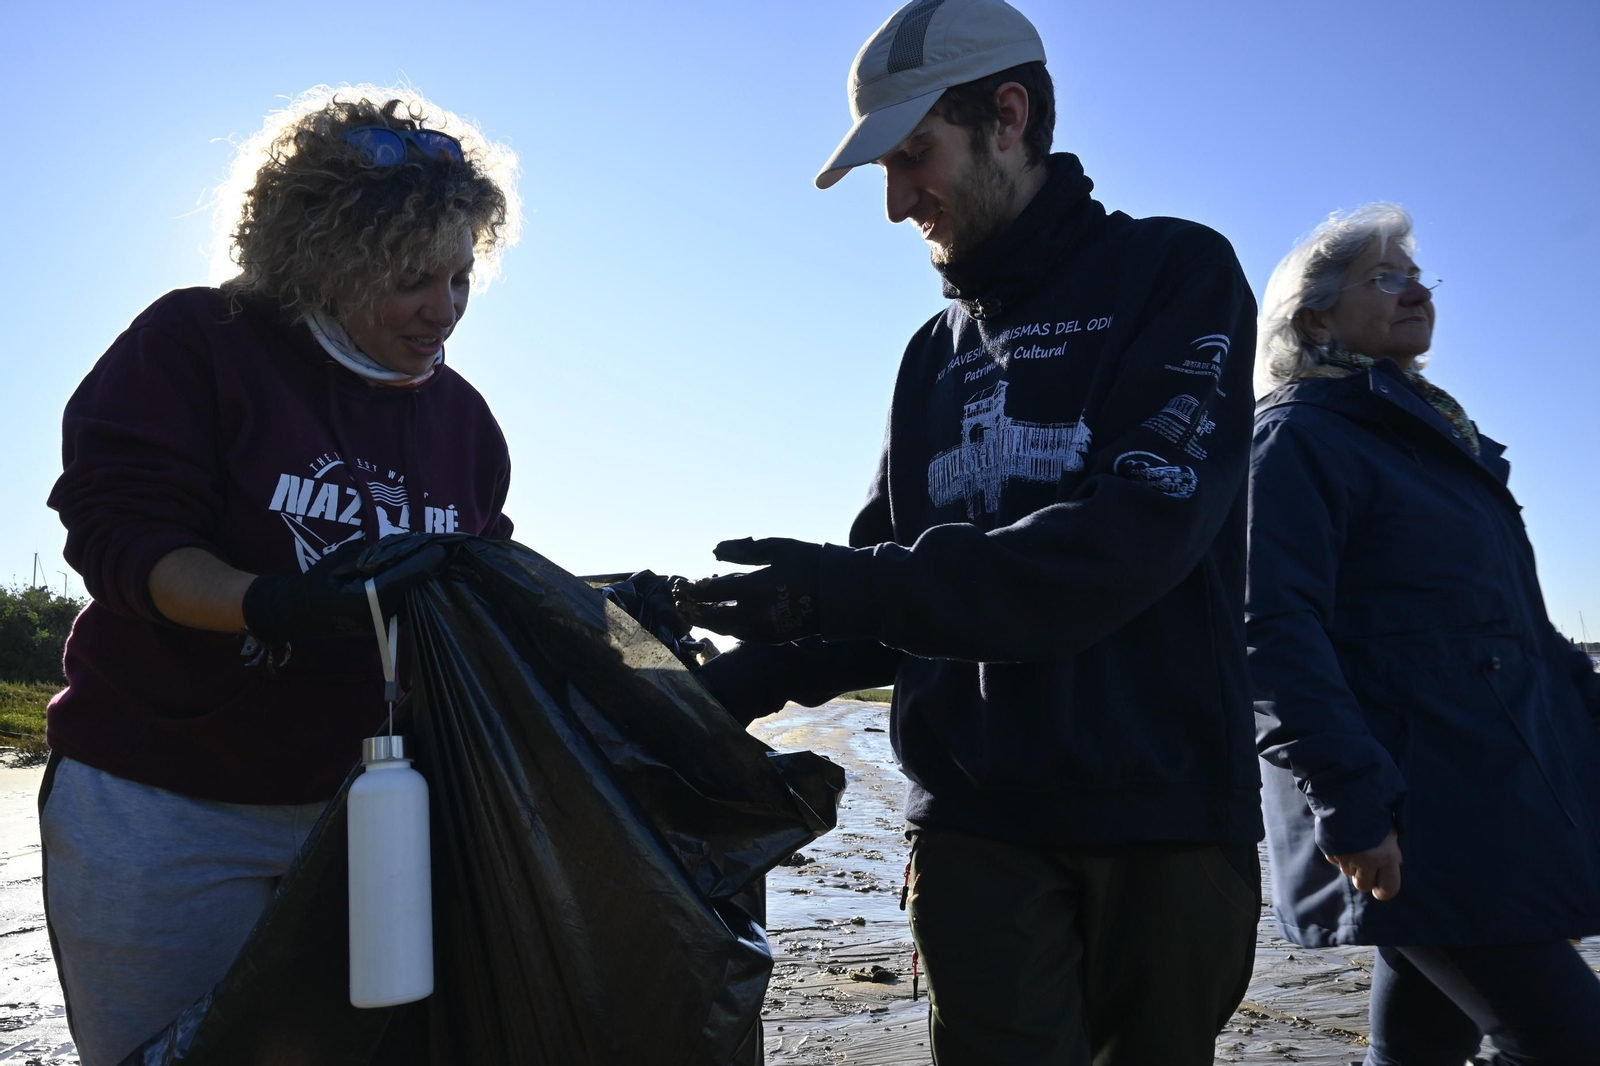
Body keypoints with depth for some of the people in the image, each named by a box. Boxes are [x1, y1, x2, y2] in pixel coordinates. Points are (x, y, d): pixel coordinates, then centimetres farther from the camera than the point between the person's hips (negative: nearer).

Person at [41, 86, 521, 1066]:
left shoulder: (461, 418, 7)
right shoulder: (196, 346, -8)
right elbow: (123, 539, -16)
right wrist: (278, 606, -33)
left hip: (362, 805, 4)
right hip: (162, 800, -4)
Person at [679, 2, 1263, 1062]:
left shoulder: (1176, 274, -2)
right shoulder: (940, 351, 15)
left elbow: (1135, 538, -18)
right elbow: (888, 592, 14)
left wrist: (844, 585, -22)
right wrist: (720, 690, 0)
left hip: (1166, 813, -3)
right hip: (978, 824, 4)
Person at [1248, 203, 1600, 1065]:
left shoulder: (1430, 434, 22)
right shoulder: (1299, 439, -7)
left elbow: (1515, 618, 28)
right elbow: (1271, 630, -18)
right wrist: (1351, 800, -24)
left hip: (1495, 812, 9)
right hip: (1411, 830, -9)